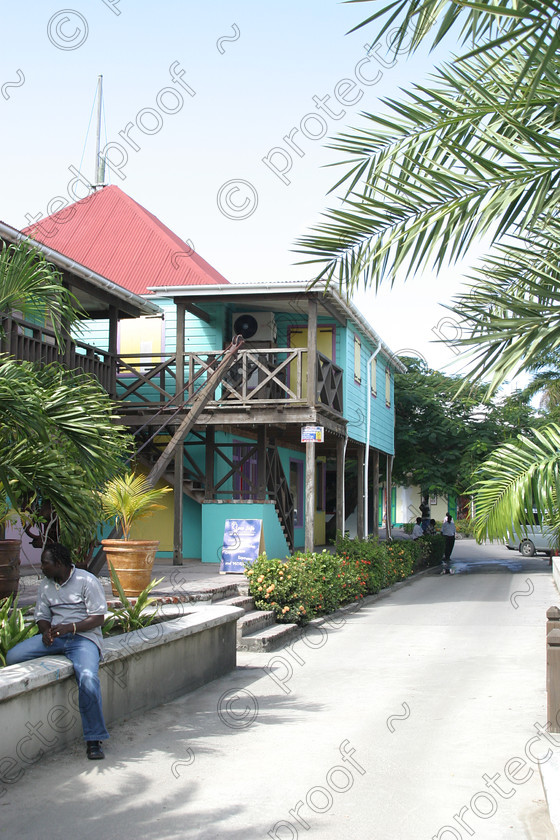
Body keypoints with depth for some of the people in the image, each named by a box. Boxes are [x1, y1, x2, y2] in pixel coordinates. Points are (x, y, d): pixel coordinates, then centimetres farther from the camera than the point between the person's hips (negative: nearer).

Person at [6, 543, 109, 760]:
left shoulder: (87, 581, -3)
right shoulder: (45, 585, 16)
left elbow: (98, 618, -7)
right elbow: (42, 616, 19)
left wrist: (70, 627, -21)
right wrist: (46, 631, -6)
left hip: (83, 636, -6)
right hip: (54, 636, 6)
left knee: (88, 679, -33)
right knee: (12, 656, -18)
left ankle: (94, 740, -22)